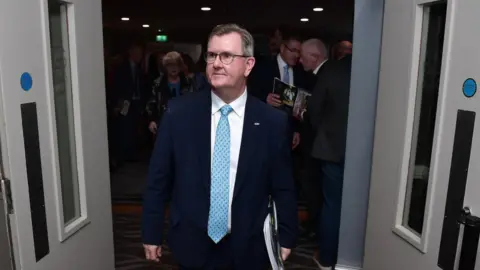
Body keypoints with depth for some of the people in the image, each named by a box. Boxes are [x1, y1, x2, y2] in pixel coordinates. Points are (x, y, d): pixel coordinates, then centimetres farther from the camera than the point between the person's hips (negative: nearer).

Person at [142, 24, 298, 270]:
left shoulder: (273, 121, -9)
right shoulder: (178, 112, -8)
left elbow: (283, 188, -1)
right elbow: (158, 179, -2)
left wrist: (286, 237, 4)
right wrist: (152, 233, 1)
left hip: (247, 249, 0)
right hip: (192, 246, 1)